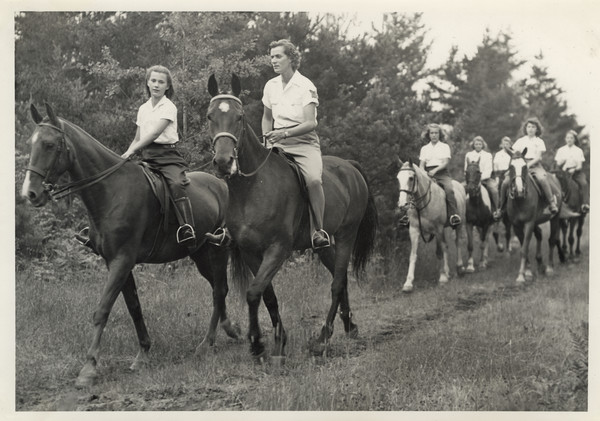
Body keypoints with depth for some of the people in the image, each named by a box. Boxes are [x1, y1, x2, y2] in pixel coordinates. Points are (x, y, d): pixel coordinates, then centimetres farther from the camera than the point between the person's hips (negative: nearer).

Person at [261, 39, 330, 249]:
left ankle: (318, 230, -22)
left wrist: (285, 133, -27)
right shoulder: (271, 86, 10)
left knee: (314, 179, -32)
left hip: (304, 142, -5)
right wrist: (267, 138, 7)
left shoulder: (305, 86, -7)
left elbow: (311, 123, -15)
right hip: (278, 143, 5)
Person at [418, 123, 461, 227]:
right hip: (428, 174, 2)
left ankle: (454, 215, -38)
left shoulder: (445, 146, 11)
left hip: (442, 173, -2)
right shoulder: (424, 148, 18)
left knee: (449, 189, -32)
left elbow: (446, 162, -1)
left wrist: (435, 170, -17)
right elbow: (422, 164, 12)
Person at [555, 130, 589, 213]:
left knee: (584, 183, -29)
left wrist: (574, 169, -19)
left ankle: (585, 204, -34)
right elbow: (558, 164, 7)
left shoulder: (578, 150, 10)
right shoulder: (561, 150, 13)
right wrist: (564, 160, -14)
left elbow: (580, 165, 2)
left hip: (576, 171, -1)